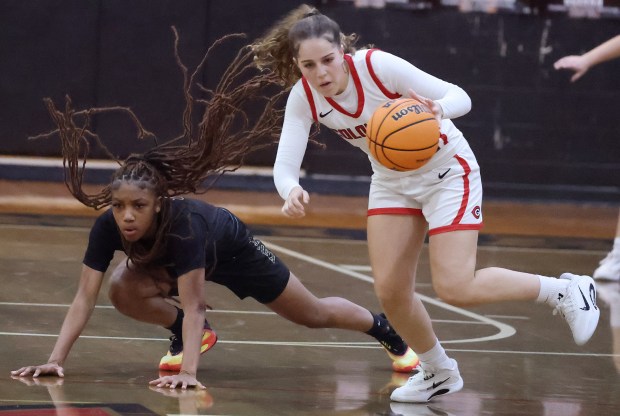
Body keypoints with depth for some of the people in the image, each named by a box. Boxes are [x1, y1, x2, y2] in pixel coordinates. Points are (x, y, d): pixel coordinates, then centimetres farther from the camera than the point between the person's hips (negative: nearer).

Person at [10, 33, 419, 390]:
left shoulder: (183, 225, -46)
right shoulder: (107, 228, -34)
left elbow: (193, 305, -48)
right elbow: (85, 297, -35)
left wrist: (188, 372, -58)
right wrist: (56, 360, -44)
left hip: (233, 250, -4)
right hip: (167, 258, 4)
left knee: (314, 314, 12)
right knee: (123, 291, -25)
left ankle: (384, 328, 43)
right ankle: (193, 334, 4)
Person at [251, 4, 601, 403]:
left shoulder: (378, 65, -30)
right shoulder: (304, 96, -16)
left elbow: (460, 96, -27)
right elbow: (285, 165, -21)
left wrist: (438, 109, -50)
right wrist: (292, 190, -45)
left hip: (446, 170, -5)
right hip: (392, 181, 5)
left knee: (455, 287, -16)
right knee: (390, 291, -1)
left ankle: (567, 291, 3)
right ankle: (439, 373, 24)